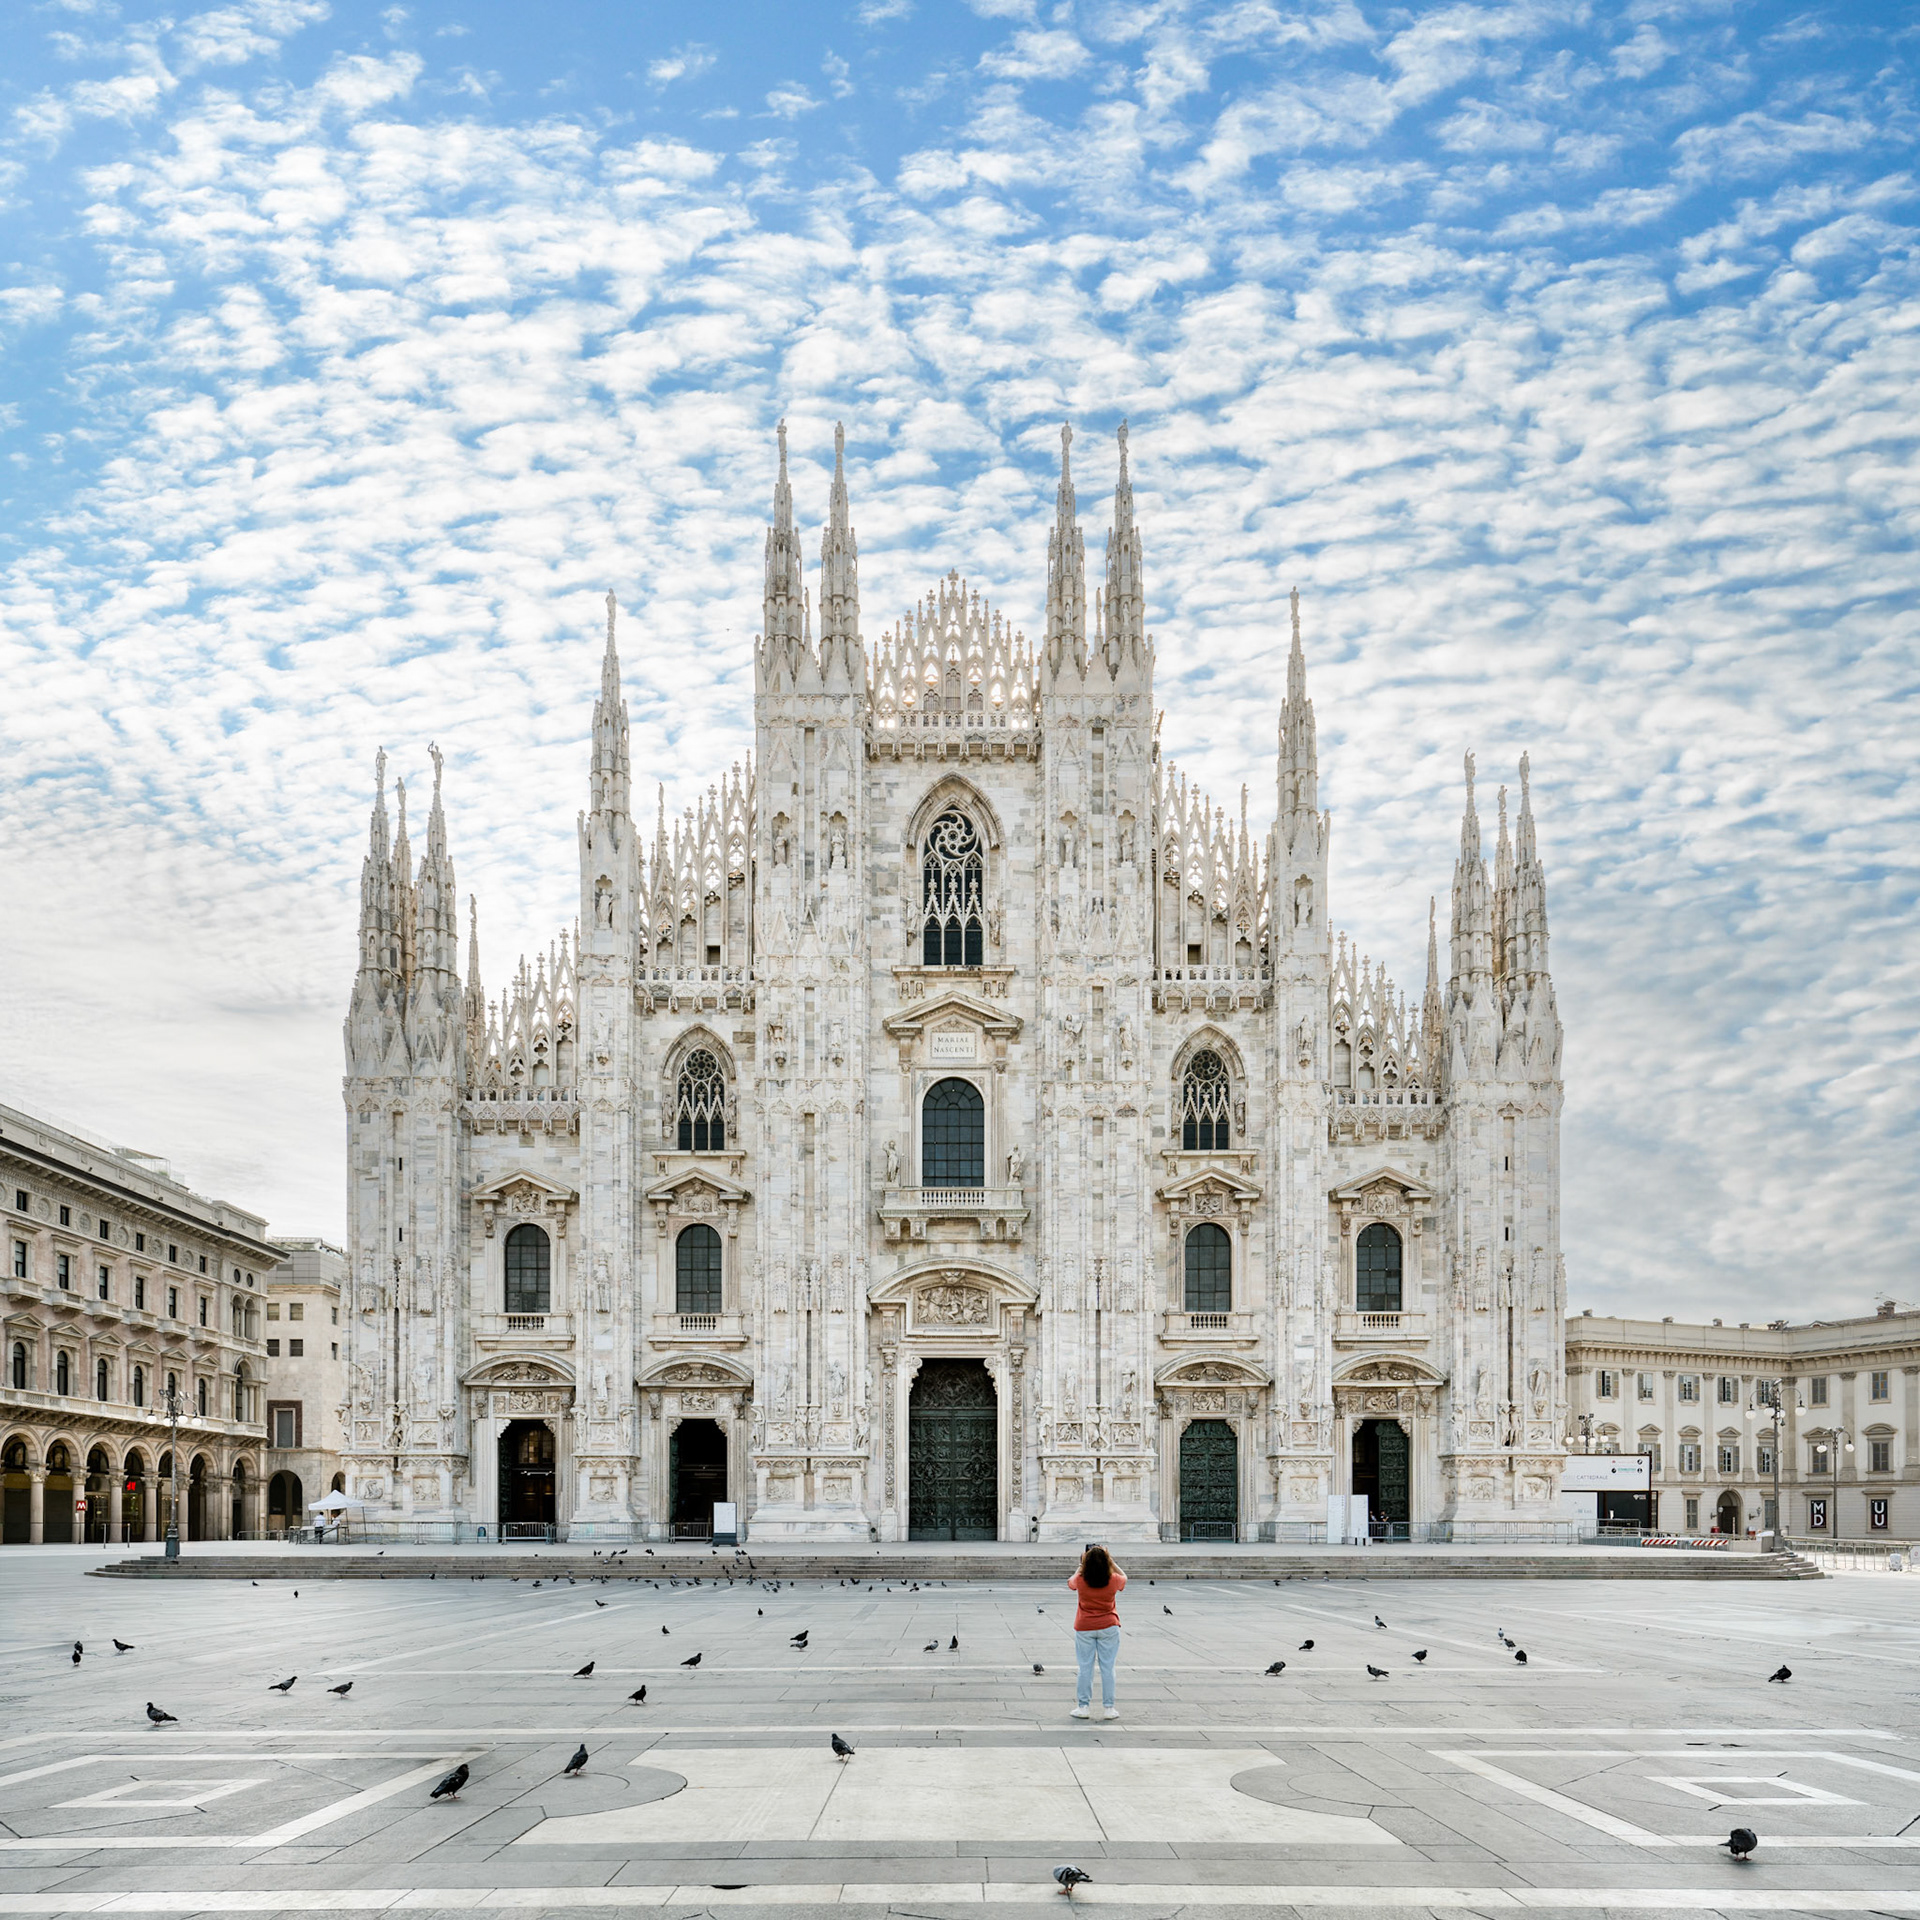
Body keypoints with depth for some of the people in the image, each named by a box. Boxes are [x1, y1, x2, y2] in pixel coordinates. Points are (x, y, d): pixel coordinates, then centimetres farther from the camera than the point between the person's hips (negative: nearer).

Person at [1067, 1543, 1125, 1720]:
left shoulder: (1080, 1580, -11)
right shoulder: (1113, 1580, -10)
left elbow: (1070, 1583, 13)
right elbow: (1124, 1578, 14)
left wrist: (1081, 1565, 15)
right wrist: (1111, 1562, 12)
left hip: (1084, 1628, 0)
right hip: (1108, 1628, 0)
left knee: (1085, 1668, 7)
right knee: (1107, 1668, 5)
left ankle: (1084, 1707, 10)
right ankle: (1109, 1708, 7)